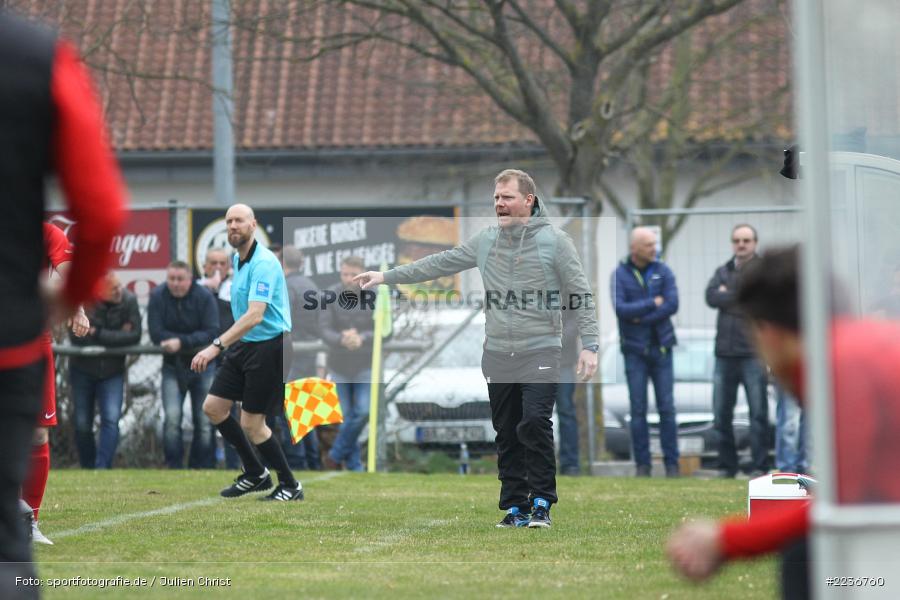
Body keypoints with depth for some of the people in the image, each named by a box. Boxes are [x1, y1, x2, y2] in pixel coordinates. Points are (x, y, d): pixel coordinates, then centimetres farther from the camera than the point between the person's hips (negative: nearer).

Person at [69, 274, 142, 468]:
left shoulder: (128, 300, -14)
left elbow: (135, 335, -18)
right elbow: (78, 337, -24)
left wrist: (98, 334, -19)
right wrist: (117, 336, -20)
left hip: (112, 371, 0)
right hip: (83, 370, 0)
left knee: (111, 420, -15)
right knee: (82, 425, 5)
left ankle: (102, 468, -18)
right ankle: (88, 469, 21)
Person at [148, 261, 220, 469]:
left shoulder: (204, 297, -11)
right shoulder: (158, 297, -9)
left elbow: (211, 333, -16)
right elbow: (156, 334, -15)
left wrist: (182, 342, -26)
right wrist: (194, 339, -17)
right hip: (173, 366, 0)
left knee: (205, 421, 2)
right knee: (171, 418, -13)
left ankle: (203, 467, 11)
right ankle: (174, 467, -6)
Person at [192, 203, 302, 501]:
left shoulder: (263, 263, -21)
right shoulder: (237, 259, 10)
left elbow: (254, 315, -31)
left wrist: (216, 346, -37)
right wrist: (224, 346, 19)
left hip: (269, 347, -9)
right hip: (244, 345, 9)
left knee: (251, 424, -7)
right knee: (213, 407, 6)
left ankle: (290, 486, 9)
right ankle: (255, 474, 19)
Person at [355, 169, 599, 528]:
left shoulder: (554, 241, -3)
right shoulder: (486, 241, 10)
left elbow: (581, 295, -3)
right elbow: (441, 263, 15)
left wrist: (589, 345, -10)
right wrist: (387, 277, 14)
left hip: (540, 353, -5)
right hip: (498, 355, 5)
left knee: (534, 423, -18)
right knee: (507, 435, 5)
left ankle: (541, 502, -7)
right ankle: (515, 506, 13)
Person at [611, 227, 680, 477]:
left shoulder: (663, 271, 3)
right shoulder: (620, 274, -1)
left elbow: (672, 305, -8)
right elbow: (620, 308, -14)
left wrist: (641, 317, -11)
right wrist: (653, 303, -11)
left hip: (661, 347, 1)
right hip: (634, 350, -1)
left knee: (667, 407, -1)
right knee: (638, 409, 0)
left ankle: (672, 463, 3)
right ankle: (642, 464, 5)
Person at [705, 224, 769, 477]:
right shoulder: (723, 272, 17)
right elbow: (711, 296, -2)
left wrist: (728, 296, -7)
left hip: (753, 353, -5)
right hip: (725, 352, 5)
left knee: (758, 413, -5)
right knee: (721, 414, 6)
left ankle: (759, 467, -2)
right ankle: (727, 466, 13)